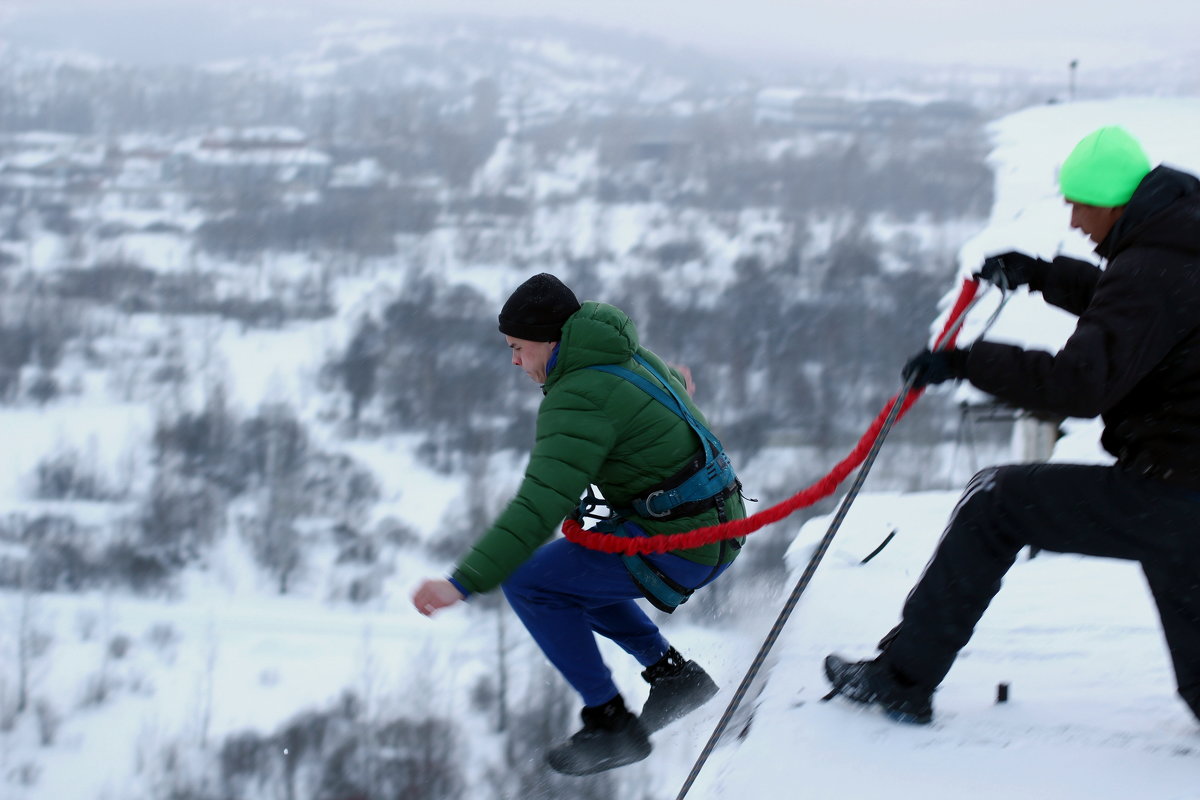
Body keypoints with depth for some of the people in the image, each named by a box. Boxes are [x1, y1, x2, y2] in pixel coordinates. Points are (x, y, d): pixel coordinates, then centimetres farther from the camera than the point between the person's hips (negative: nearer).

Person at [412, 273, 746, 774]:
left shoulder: (578, 399, -19)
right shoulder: (631, 358, 9)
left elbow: (540, 506, -29)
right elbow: (670, 384, 35)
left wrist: (463, 583, -34)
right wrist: (674, 383, 62)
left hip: (677, 546, -10)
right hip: (719, 527, 10)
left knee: (526, 579, -5)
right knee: (570, 570, 23)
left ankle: (612, 724, -2)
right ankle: (673, 673, 18)